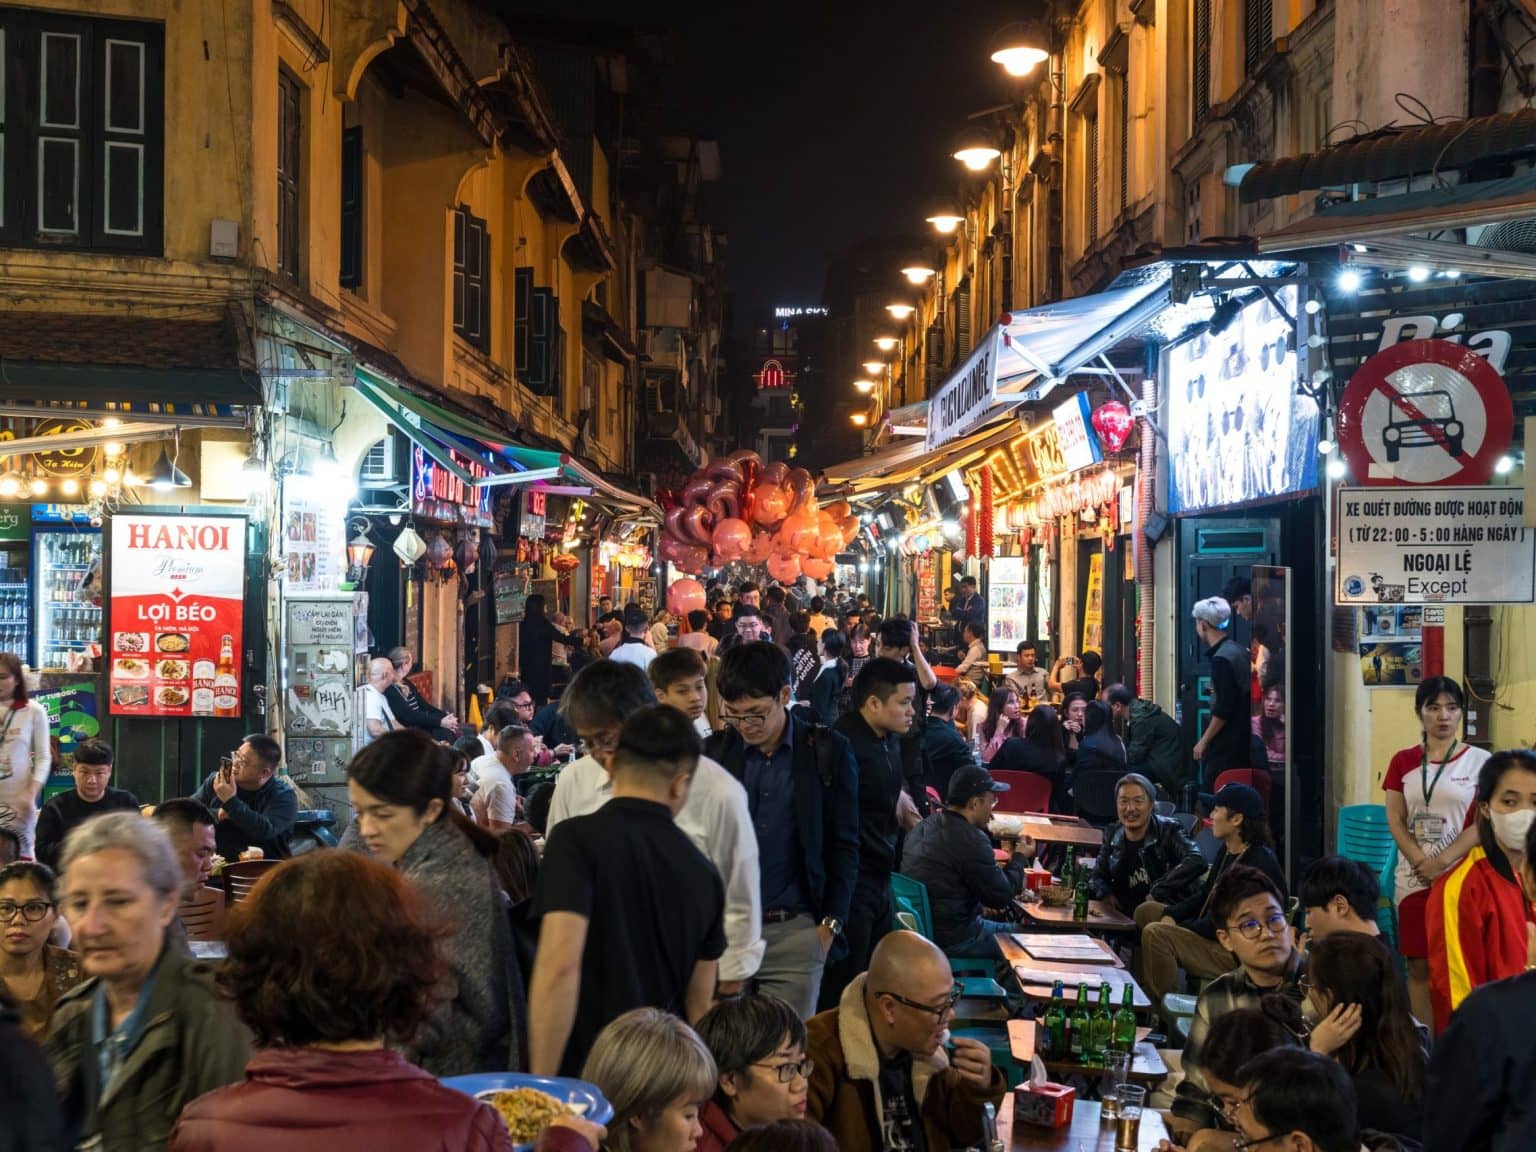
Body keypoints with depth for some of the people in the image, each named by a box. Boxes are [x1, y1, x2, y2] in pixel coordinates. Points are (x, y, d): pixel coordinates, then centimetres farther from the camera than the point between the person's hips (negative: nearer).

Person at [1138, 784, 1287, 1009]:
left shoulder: (1260, 863, -23)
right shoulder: (1228, 851, 10)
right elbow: (1205, 896, 19)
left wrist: (1179, 927, -14)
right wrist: (1171, 915, 0)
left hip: (1238, 955, -11)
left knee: (1155, 934, -25)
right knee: (1146, 911, 14)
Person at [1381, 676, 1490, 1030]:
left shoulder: (1480, 761, 0)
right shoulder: (1403, 762, 9)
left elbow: (1484, 823, -6)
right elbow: (1395, 820, 4)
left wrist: (1441, 862, -13)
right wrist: (1421, 862, -10)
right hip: (1414, 877, 3)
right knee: (1419, 965, 3)